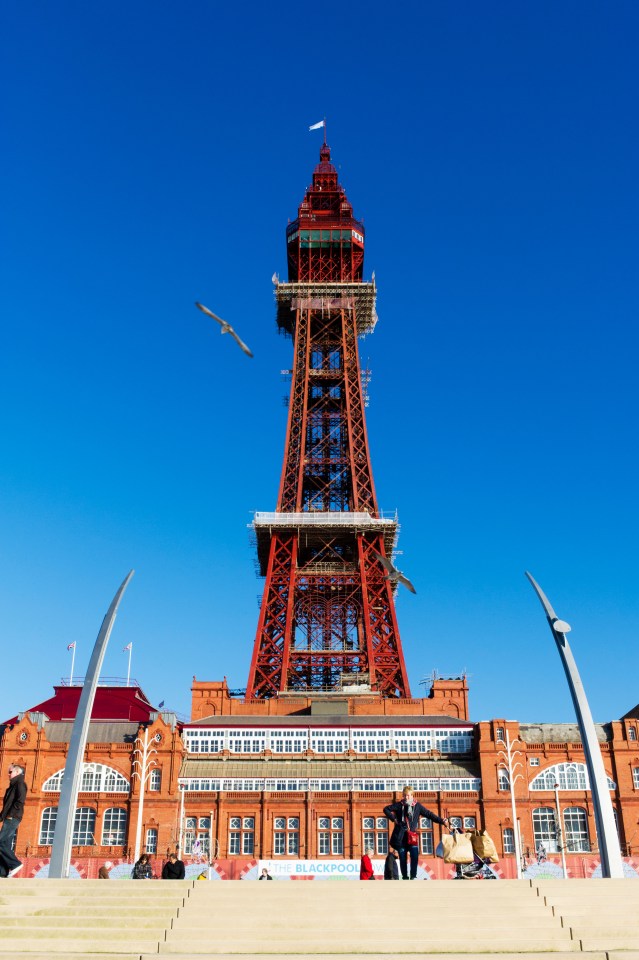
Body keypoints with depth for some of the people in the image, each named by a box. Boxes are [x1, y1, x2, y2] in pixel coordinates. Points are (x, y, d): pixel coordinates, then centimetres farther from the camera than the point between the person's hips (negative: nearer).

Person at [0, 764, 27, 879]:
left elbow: (20, 801, -17)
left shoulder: (20, 783, -6)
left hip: (12, 818, -9)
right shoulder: (13, 785, 22)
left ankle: (15, 864, -11)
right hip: (9, 819, 9)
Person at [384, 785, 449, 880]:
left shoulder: (417, 806, 7)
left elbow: (429, 814, 4)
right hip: (401, 836, 0)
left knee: (414, 856, -14)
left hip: (412, 835, 0)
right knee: (403, 858, 3)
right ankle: (405, 877, 12)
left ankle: (413, 876, -7)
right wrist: (393, 819, -5)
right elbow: (386, 809, 6)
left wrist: (441, 820, -5)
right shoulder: (399, 805, 5)